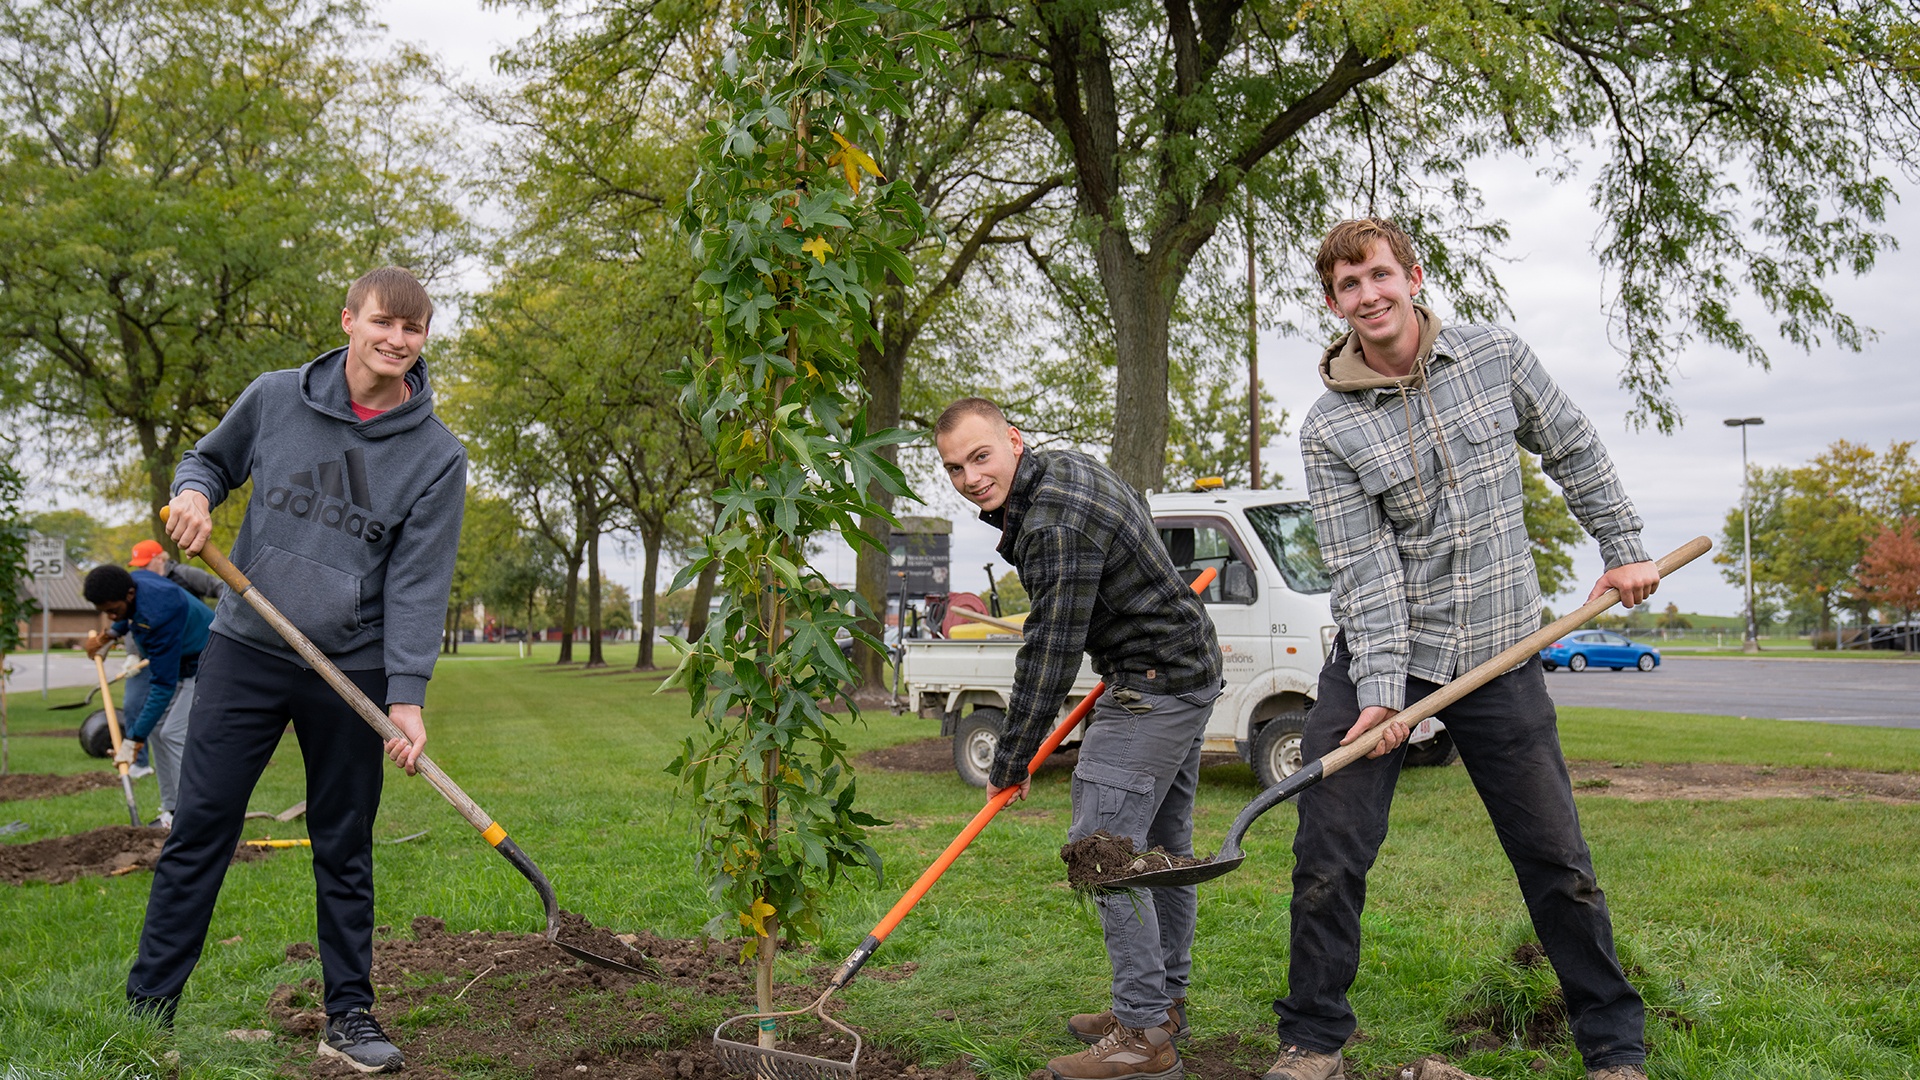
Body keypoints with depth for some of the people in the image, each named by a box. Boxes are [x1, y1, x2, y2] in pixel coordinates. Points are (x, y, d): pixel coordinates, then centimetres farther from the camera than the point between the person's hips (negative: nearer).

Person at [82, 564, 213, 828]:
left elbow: (164, 685, -34)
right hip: (177, 660, 10)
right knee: (157, 728, 8)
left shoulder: (159, 614, -36)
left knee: (176, 734, -18)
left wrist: (134, 739, -32)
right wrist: (110, 636, 7)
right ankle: (171, 811, 13)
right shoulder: (133, 579, -9)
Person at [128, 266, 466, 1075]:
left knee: (345, 850, 7)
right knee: (198, 828, 2)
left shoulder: (437, 456, -6)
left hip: (351, 672, -1)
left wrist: (407, 696, -16)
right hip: (245, 651, 1)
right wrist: (192, 491, -7)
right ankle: (147, 1004, 14)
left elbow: (418, 583, -9)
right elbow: (212, 460, 17)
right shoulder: (275, 399, -1)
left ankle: (349, 1014, 19)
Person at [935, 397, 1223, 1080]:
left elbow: (1050, 654, -23)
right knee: (1162, 846, 16)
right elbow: (1138, 510, 26)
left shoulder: (1056, 524, -25)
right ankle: (1165, 1003, 26)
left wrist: (1010, 764, -14)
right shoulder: (1065, 466, 7)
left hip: (1153, 685, -11)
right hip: (1191, 671, 11)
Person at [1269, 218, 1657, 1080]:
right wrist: (1378, 692, -19)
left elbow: (1573, 452, 14)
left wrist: (1622, 547, 13)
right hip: (1377, 653, -1)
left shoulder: (1498, 357, 0)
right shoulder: (1328, 428, -7)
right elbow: (1363, 565, -12)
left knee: (1556, 860, 5)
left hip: (1497, 652, 1)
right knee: (1328, 858, -2)